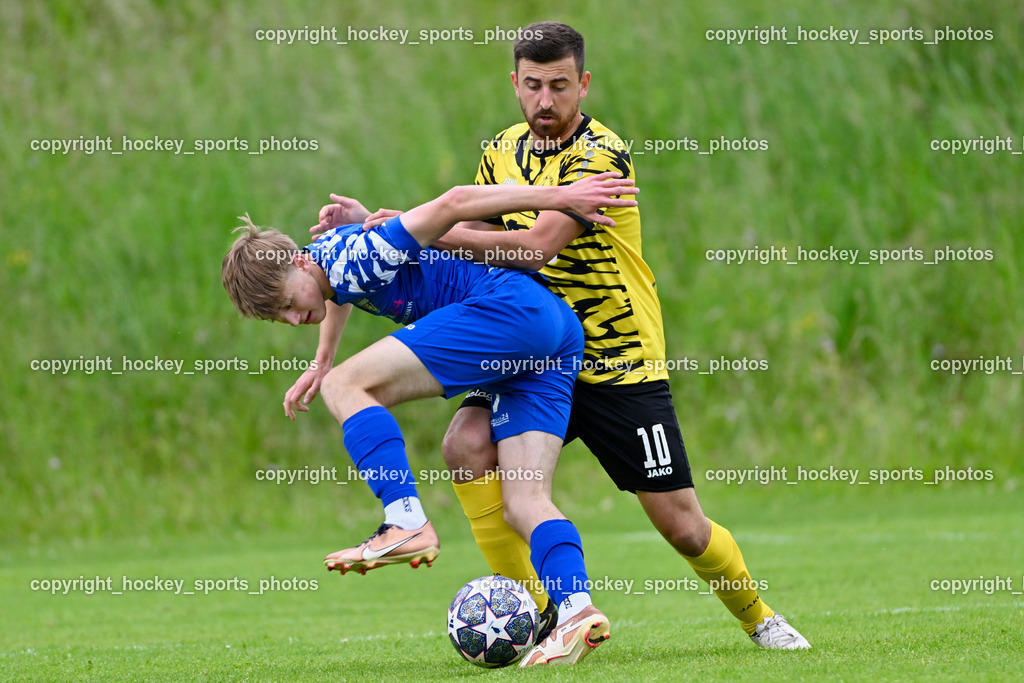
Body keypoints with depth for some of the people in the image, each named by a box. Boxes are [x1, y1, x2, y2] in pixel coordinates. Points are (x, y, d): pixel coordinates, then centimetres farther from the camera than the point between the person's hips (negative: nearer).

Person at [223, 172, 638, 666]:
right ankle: (576, 608, -22)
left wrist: (559, 197, -24)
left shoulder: (352, 255, -14)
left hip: (511, 309, -10)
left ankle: (407, 525, -20)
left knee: (346, 386, -12)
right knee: (524, 500, -3)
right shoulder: (327, 263, 15)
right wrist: (320, 363, 55)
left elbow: (451, 204, -21)